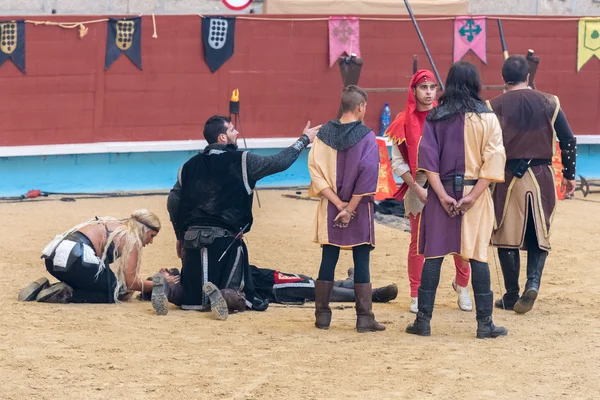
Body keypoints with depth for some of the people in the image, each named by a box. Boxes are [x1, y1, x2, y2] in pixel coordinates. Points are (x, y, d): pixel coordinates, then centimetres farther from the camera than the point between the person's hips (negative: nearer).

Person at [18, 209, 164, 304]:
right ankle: (65, 294, -10)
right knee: (116, 292, 6)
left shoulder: (113, 225, 28)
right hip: (75, 259, -9)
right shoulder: (131, 238, 4)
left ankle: (43, 288, 9)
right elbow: (130, 282, 1)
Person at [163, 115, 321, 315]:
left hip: (192, 237, 4)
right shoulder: (241, 161, -2)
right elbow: (279, 162, 2)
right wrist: (304, 140, 15)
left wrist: (181, 236, 21)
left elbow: (173, 201, 11)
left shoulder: (190, 165, 11)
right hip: (225, 238, -4)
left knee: (192, 300, 8)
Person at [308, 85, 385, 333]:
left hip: (331, 209, 3)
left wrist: (339, 204, -7)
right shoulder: (366, 137, -10)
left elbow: (315, 171, -5)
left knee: (328, 261, 10)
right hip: (360, 210, -3)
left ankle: (322, 316, 12)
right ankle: (364, 318, 1)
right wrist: (350, 208, -13)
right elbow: (367, 174, -18)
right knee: (361, 263, 1)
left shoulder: (324, 133, 1)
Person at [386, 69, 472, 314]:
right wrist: (417, 189, -11)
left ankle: (462, 286, 21)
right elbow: (398, 163, -1)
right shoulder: (404, 123, 1)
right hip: (418, 189, 0)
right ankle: (416, 296, 15)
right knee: (418, 243, 5)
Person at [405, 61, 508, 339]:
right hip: (474, 192, -1)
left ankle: (423, 320, 6)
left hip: (441, 193, 1)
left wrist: (442, 195, -9)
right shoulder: (487, 118, -1)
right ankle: (484, 323, 3)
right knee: (477, 256, 3)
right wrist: (473, 195, -13)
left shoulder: (435, 118, 2)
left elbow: (428, 158, -6)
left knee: (433, 254, 5)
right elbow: (493, 160, -10)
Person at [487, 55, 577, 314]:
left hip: (509, 176, -1)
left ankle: (511, 296, 11)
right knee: (539, 235, 12)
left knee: (508, 236, 8)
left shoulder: (494, 106, -2)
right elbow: (568, 140, 1)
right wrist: (569, 175, 11)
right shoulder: (549, 103, 2)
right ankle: (533, 282, -11)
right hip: (542, 176, 1)